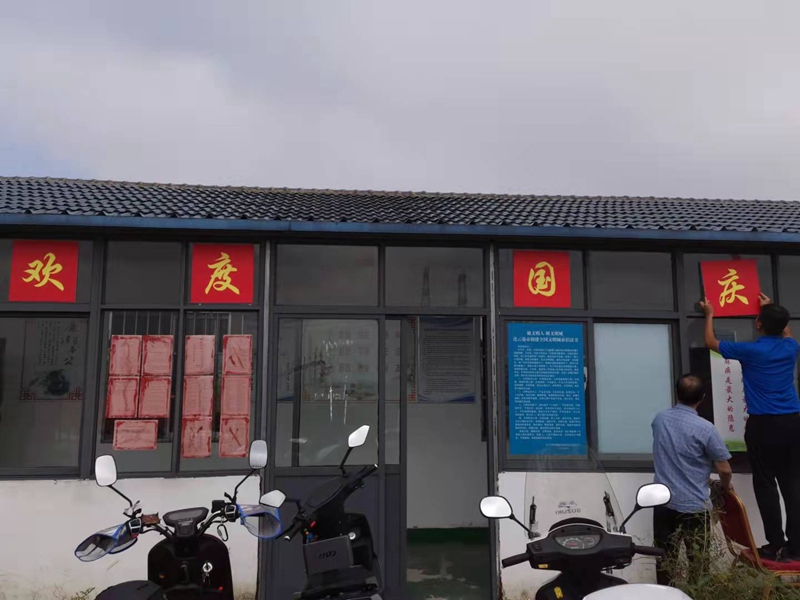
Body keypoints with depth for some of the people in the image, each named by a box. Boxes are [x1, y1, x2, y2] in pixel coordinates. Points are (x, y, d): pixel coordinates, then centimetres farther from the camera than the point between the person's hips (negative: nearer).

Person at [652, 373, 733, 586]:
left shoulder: (659, 419, 0)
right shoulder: (705, 428, -16)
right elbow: (725, 470, -10)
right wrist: (725, 486, 11)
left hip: (663, 503, 4)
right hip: (695, 506, -4)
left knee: (665, 560, 13)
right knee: (698, 562, 10)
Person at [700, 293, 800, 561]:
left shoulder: (750, 350, -9)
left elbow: (711, 342, 6)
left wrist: (709, 314, 20)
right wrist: (772, 309, 42)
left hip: (763, 425, -5)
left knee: (765, 485, 2)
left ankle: (777, 546, 4)